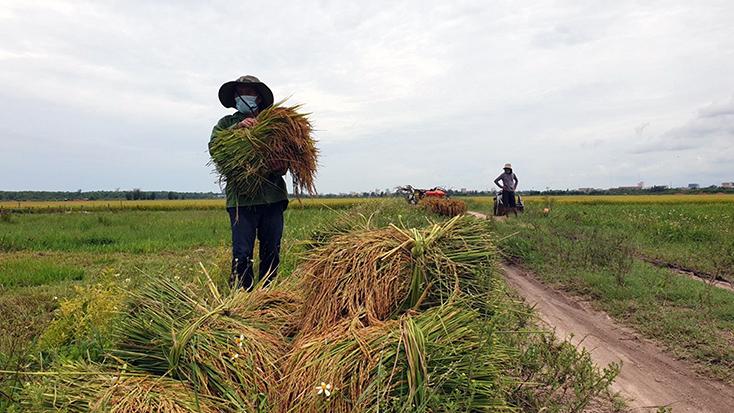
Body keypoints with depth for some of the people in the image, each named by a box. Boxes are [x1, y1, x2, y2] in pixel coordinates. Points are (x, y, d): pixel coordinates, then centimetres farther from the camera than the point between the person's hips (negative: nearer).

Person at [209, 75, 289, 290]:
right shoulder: (227, 123, 13)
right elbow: (214, 146, -5)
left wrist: (283, 165, -15)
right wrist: (238, 127, -17)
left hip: (272, 196, 2)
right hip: (241, 197, -2)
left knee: (271, 254, 8)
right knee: (242, 254, -6)